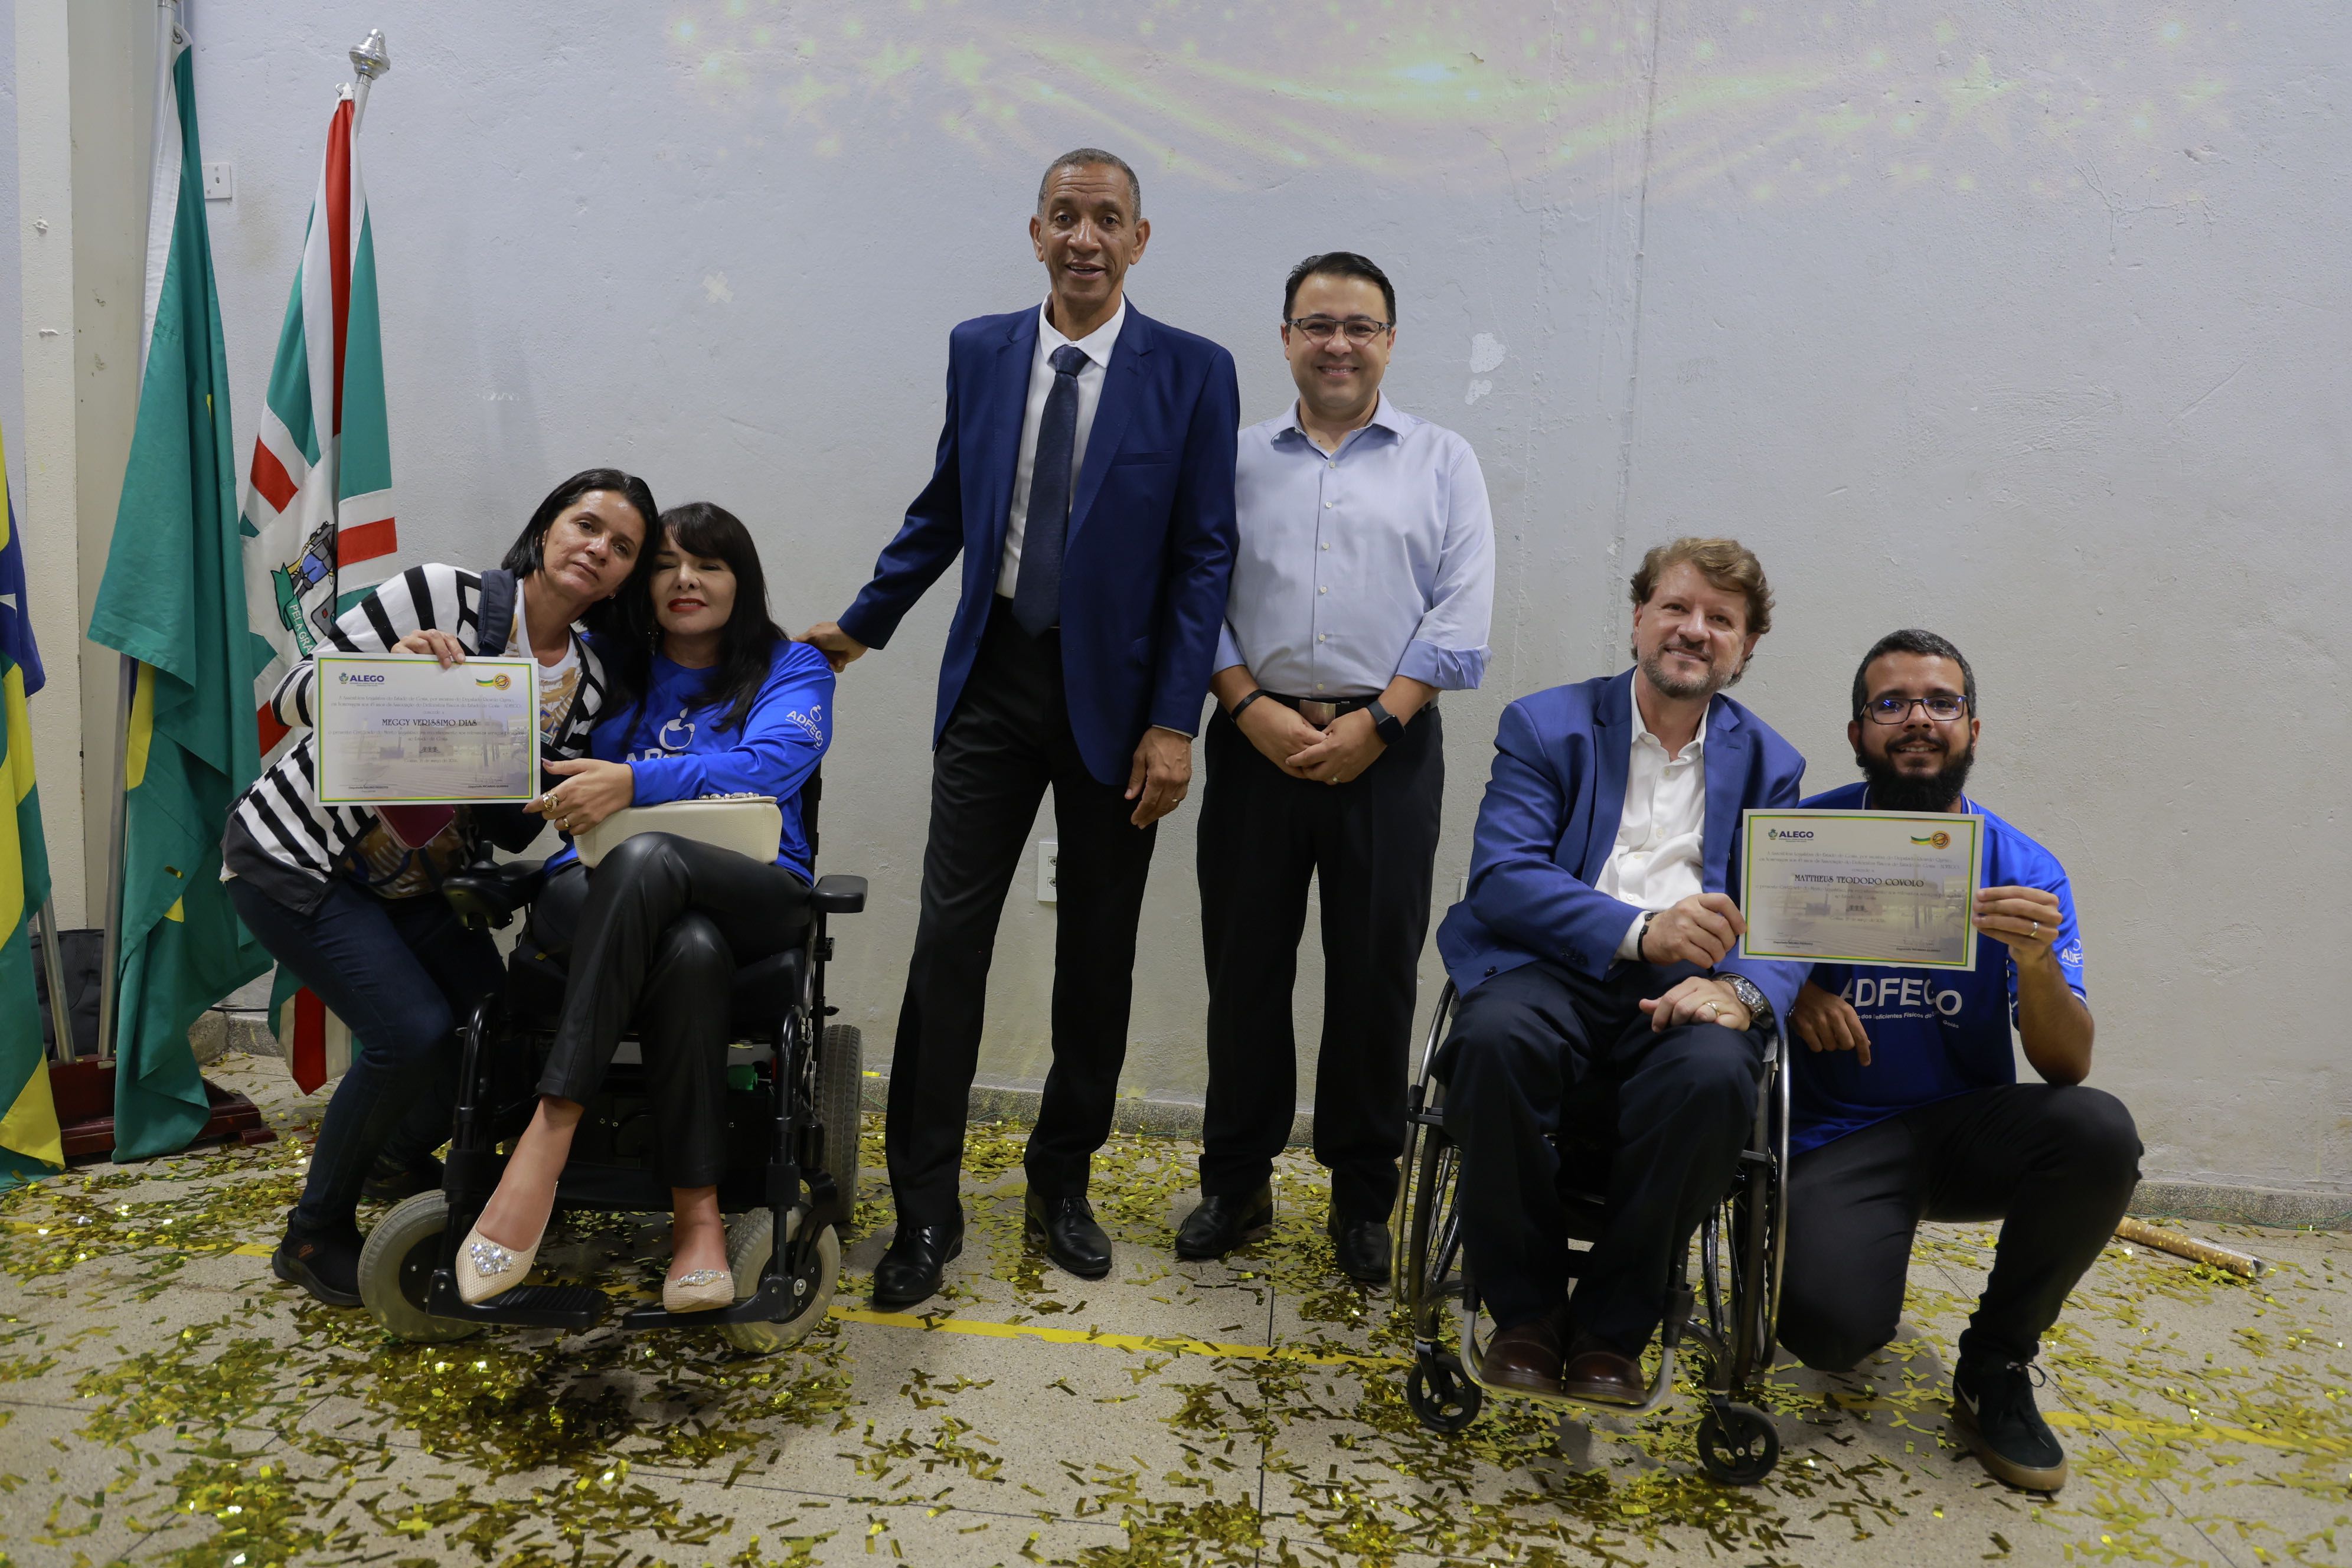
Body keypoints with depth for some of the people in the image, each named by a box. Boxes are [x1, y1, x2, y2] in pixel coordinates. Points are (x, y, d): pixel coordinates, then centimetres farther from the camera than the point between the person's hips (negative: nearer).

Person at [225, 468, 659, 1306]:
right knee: (416, 1031, -20)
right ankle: (315, 1236, 5)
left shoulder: (588, 682, -2)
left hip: (414, 881, 6)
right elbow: (291, 700, -17)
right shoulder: (438, 594, -18)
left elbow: (516, 832, 2)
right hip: (293, 854, -6)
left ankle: (400, 1153, 34)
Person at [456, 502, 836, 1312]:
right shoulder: (603, 666, 19)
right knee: (690, 950, -37)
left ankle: (547, 1137, -38)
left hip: (750, 901, -1)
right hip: (594, 896, 2)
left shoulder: (792, 668, 10)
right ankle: (697, 1211, -33)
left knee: (645, 858, -38)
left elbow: (768, 765, -10)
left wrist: (634, 781, -24)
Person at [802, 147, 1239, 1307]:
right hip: (993, 681, 2)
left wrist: (1173, 724, -12)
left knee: (1097, 958, 9)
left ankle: (1061, 1187, 27)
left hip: (1113, 693, -2)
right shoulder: (978, 351, 6)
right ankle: (925, 1209, 11)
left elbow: (1203, 558, -6)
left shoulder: (1192, 373, -4)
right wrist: (862, 626, 17)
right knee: (949, 936, -2)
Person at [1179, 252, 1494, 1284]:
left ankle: (1362, 1198, 19)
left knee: (1375, 975, 4)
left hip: (1388, 746, -1)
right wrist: (1253, 708, -9)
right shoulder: (1238, 461, 12)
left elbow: (1462, 615, 0)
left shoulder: (1442, 462, 9)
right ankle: (1237, 1183, 21)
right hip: (1257, 740, 1)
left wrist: (1374, 723, -10)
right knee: (1244, 967, 6)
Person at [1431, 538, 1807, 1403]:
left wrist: (1743, 989, -20)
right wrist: (1639, 930, -22)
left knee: (1715, 1073, -33)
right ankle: (1525, 1312, -11)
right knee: (1496, 1038, -35)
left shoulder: (1770, 764, 17)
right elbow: (1499, 876, -7)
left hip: (1685, 990, 1)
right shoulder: (1545, 725, 9)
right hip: (1557, 969, -1)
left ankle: (1611, 1329, -12)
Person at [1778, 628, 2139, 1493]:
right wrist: (1796, 993, -16)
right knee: (1829, 1328, -27)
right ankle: (1851, 1257, 14)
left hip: (1967, 1125, 3)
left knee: (2100, 1129, -30)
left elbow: (2066, 1067, -9)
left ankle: (1994, 1368, -5)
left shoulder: (2023, 869, -3)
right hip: (1837, 1133, -2)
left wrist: (2037, 962, -29)